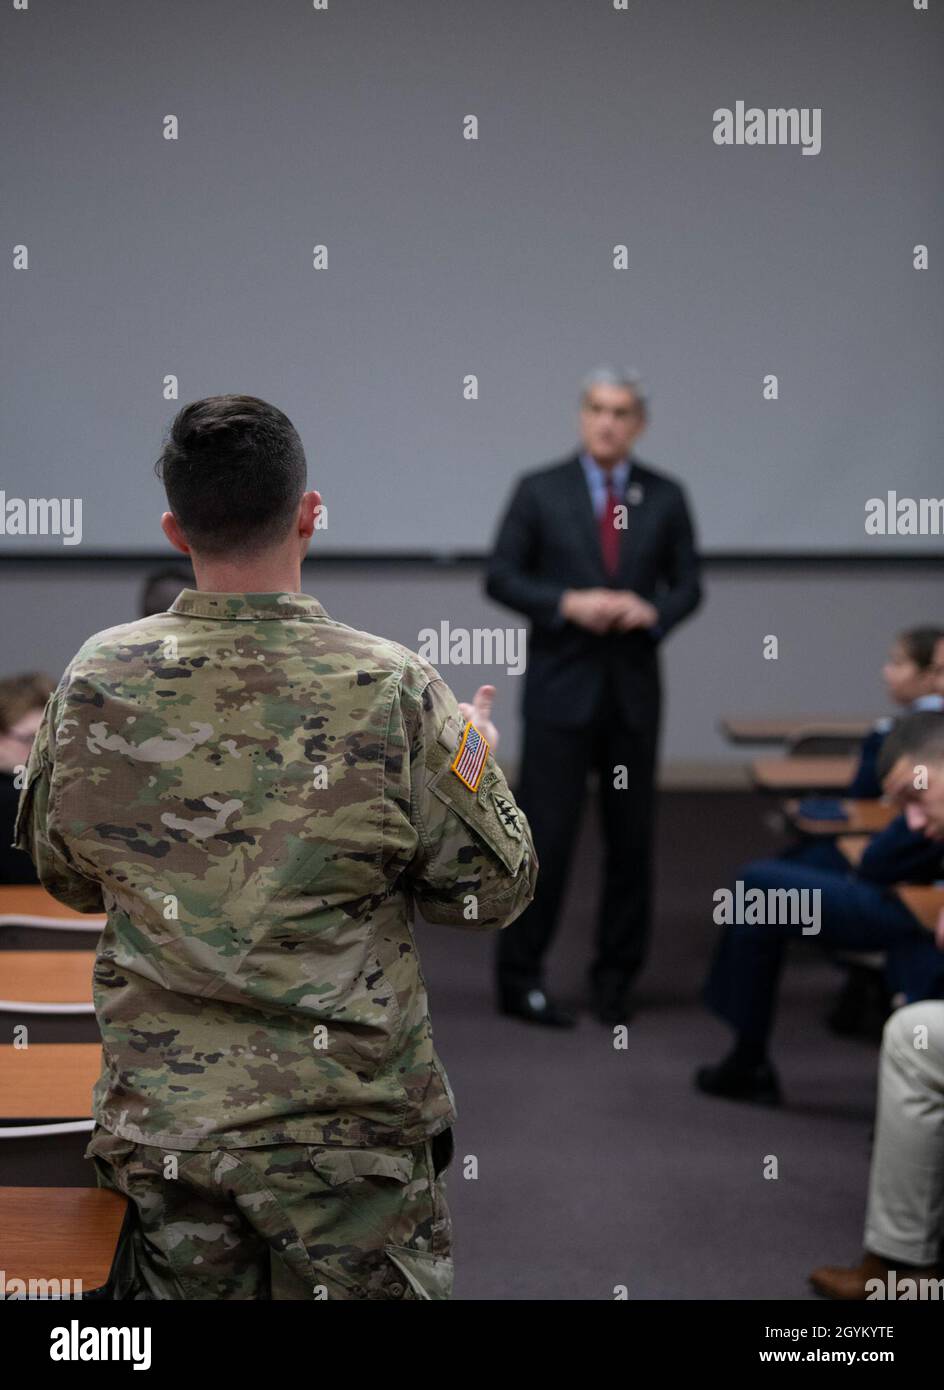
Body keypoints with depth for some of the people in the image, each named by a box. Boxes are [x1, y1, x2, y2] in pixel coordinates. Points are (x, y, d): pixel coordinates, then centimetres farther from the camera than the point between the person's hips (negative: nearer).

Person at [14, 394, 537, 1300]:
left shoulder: (93, 684, -7)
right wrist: (478, 759, 12)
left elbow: (66, 878, 9)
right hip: (343, 1124, -3)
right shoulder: (393, 691, -16)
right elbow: (492, 891, -5)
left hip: (159, 1118, 3)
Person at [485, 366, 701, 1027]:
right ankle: (520, 977, 6)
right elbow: (501, 577, -2)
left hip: (634, 686, 3)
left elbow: (688, 585, 8)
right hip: (561, 683, -3)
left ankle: (616, 975, 21)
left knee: (632, 836, 8)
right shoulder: (540, 491, 0)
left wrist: (653, 612, -13)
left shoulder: (666, 497, 6)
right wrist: (568, 603, -16)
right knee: (546, 832, -4)